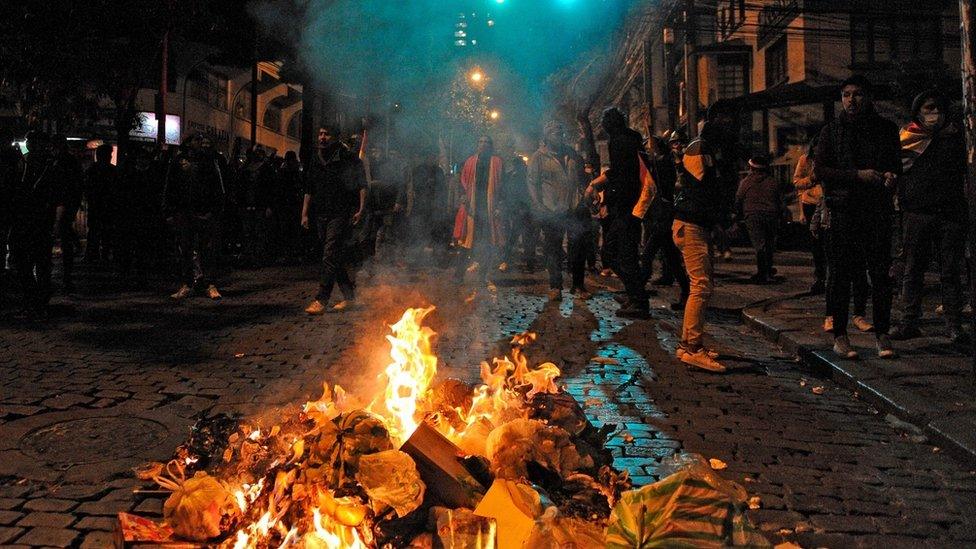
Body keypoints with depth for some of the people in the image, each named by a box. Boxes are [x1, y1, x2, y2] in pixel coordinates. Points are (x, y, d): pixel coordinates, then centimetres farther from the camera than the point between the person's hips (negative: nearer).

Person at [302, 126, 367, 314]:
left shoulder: (349, 158, -4)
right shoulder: (315, 159, 13)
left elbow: (362, 185, -5)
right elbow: (309, 189, 18)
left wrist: (361, 209, -14)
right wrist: (305, 213, 12)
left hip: (341, 214, -7)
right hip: (322, 215, 7)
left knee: (331, 256, -12)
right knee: (337, 257, 10)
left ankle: (321, 300, -12)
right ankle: (349, 295, 21)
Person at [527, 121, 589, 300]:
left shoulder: (574, 156, 15)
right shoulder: (538, 157, 3)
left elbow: (583, 180, 20)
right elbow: (533, 184, -1)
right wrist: (538, 207, -10)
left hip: (575, 210, 3)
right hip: (552, 212, -3)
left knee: (579, 247, 2)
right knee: (553, 250, 2)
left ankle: (578, 285, 14)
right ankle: (555, 286, 12)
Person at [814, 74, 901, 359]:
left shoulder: (886, 128, 12)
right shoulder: (832, 130, 6)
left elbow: (897, 164, 19)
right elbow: (819, 170, -3)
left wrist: (892, 175, -6)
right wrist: (859, 175, -14)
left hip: (878, 210, 2)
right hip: (843, 210, -2)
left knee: (881, 274, 1)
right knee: (841, 274, 1)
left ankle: (882, 335, 10)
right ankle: (840, 335, 8)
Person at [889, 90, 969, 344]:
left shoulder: (954, 136, 12)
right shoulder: (907, 137, 6)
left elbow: (961, 173, 14)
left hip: (950, 214, 1)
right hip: (916, 213, -1)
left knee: (950, 272, 4)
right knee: (913, 271, 3)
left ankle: (953, 324, 9)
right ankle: (909, 322, 9)